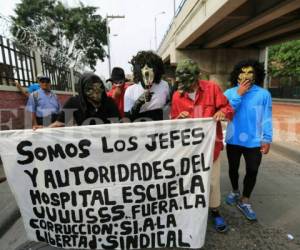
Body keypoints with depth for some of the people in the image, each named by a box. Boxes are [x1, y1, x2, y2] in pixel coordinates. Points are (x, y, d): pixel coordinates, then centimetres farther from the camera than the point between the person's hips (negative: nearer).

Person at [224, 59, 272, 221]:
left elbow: (267, 118, -3)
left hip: (254, 141, -1)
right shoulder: (230, 92, -3)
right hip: (233, 140, 1)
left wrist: (267, 139, -5)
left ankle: (244, 201, 25)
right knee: (233, 168, 16)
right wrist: (239, 94, -18)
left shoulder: (263, 94, -5)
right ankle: (235, 191, 42)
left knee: (252, 171, 5)